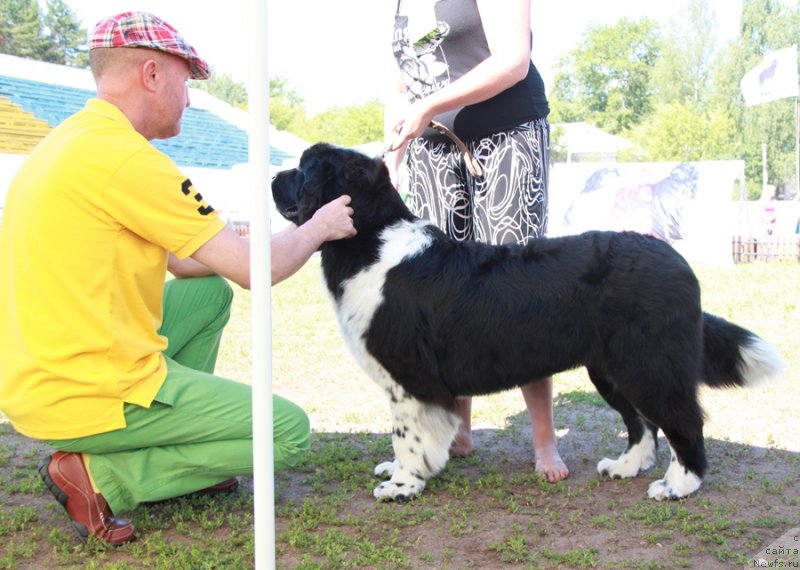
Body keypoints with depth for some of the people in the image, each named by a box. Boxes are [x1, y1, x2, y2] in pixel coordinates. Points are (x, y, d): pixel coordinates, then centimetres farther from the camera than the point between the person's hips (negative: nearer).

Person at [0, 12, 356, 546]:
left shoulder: (72, 141, 11)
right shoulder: (124, 156, -20)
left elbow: (185, 262, 17)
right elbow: (256, 269, -15)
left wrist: (300, 234, 17)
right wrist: (319, 227, 5)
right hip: (88, 398, -10)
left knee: (212, 293, 24)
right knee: (289, 432, 2)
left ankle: (179, 453, 21)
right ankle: (102, 477, -3)